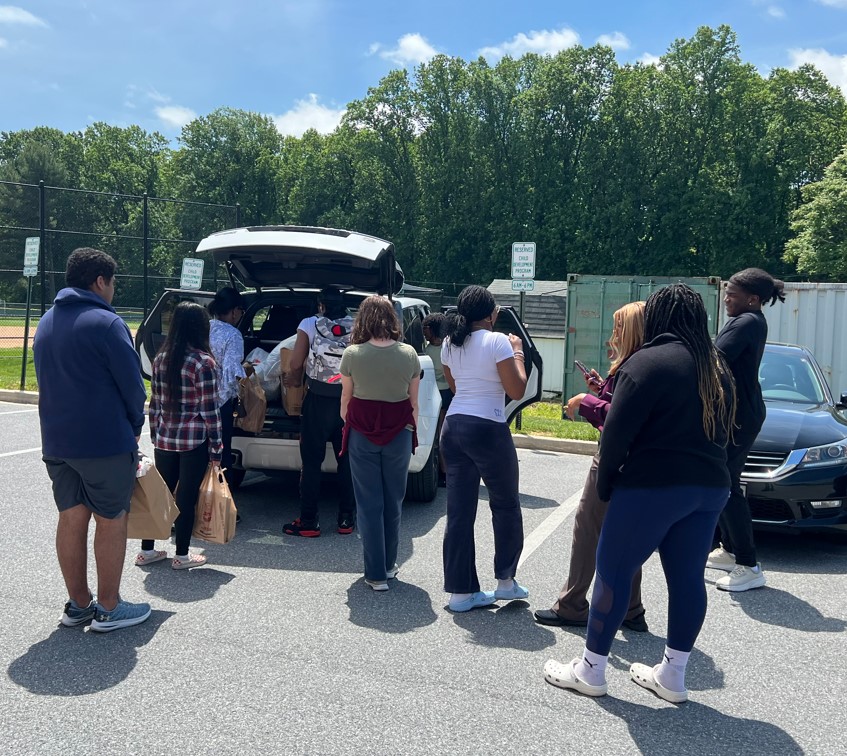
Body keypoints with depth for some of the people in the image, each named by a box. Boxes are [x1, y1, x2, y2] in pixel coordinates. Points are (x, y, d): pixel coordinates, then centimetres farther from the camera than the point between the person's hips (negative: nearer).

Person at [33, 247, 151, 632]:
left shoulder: (46, 322, 13)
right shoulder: (105, 322, -14)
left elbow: (47, 381, 17)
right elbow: (132, 383, -13)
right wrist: (135, 426, 4)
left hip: (57, 441, 8)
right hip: (105, 441, -8)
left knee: (72, 517, 13)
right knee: (111, 520, 3)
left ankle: (77, 604, 23)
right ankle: (109, 608, 11)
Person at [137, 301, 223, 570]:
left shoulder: (161, 359, 5)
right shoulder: (203, 362, -13)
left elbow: (154, 403, 10)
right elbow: (209, 410, -12)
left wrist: (155, 436, 19)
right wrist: (216, 449, -7)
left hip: (164, 440, 6)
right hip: (194, 442, -6)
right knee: (186, 497, 5)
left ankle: (147, 550, 23)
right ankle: (181, 555, 15)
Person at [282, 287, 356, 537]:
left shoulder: (309, 325, -4)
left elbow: (296, 363, -4)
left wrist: (294, 378, 17)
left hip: (318, 401, -2)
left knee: (311, 462, 6)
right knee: (347, 461, 12)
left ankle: (308, 522, 8)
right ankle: (347, 519, 17)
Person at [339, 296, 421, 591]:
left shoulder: (352, 354, -8)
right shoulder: (409, 354, -4)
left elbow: (346, 399, 0)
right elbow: (413, 403, 2)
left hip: (362, 433, -1)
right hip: (399, 433, 2)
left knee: (369, 503, 6)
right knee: (393, 500, 15)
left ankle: (376, 574, 8)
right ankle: (389, 565, 28)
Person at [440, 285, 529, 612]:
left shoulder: (449, 344, 9)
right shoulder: (497, 341, -11)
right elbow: (517, 390, -9)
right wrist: (517, 353, 4)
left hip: (453, 427, 6)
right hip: (488, 429, -6)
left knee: (459, 511, 8)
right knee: (505, 505, 13)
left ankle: (461, 591, 13)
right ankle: (505, 581, 21)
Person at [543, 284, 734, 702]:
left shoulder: (648, 362, -12)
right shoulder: (718, 368, 13)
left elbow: (617, 430, -15)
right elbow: (721, 431, 16)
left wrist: (605, 482, -5)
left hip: (653, 486, -8)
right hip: (710, 487, 8)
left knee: (614, 571, 3)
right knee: (687, 578, 12)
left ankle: (590, 670, 12)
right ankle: (673, 675, 23)